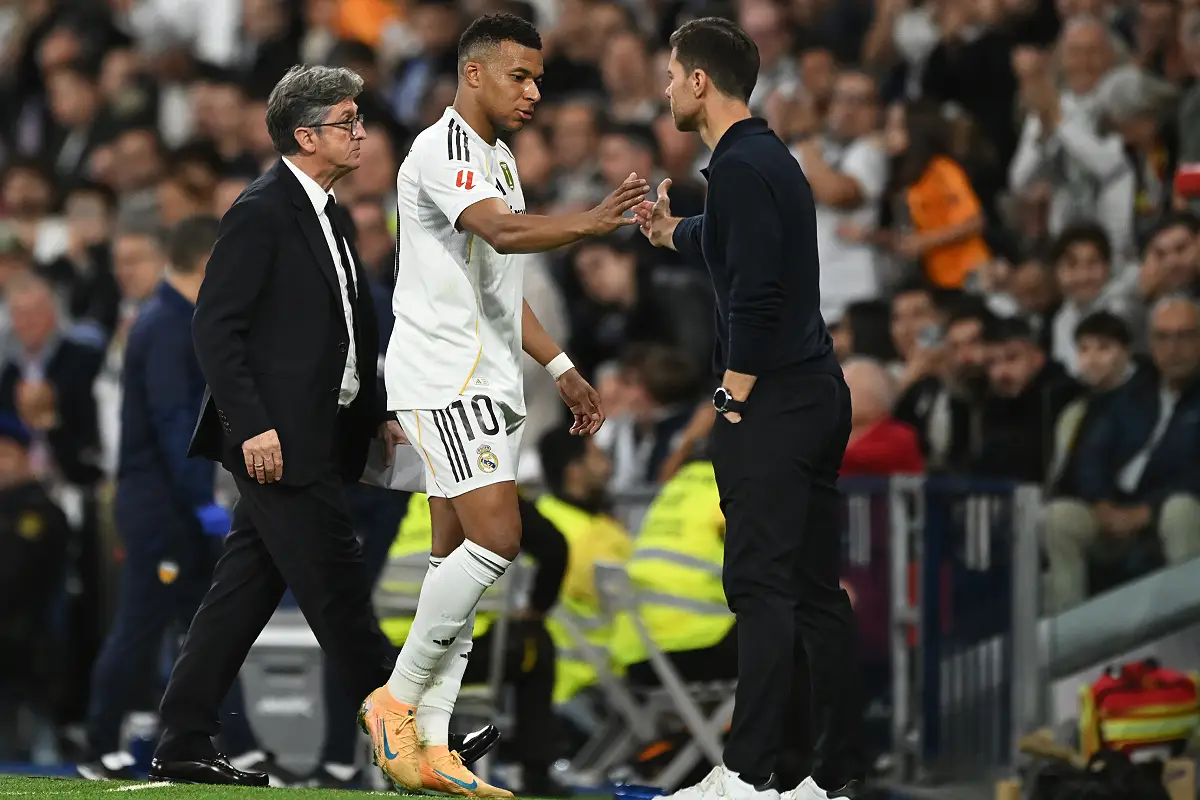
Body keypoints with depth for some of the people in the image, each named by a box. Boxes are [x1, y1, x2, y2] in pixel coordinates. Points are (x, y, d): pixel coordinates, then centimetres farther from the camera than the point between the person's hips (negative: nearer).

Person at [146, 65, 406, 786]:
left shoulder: (332, 217, 18)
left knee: (244, 593, 9)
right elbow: (215, 326, -16)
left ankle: (185, 746, 12)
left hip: (315, 439, 9)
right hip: (276, 441, -9)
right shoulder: (261, 213, -11)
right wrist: (253, 426, -21)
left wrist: (378, 414, 16)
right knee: (337, 585, -6)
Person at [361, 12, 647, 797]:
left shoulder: (499, 159, 20)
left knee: (460, 555, 6)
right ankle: (396, 698, -8)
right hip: (441, 375, -10)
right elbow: (502, 232, -30)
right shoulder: (443, 151, -12)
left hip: (488, 382, 10)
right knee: (495, 536, -18)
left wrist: (562, 368, 26)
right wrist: (590, 222, -43)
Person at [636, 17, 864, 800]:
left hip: (774, 404, -10)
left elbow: (757, 294, -23)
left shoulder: (741, 167, -15)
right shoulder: (769, 156, 15)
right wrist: (669, 230, 50)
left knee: (762, 585, -10)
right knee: (816, 588, 9)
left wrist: (735, 400, -17)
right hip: (818, 392, 10)